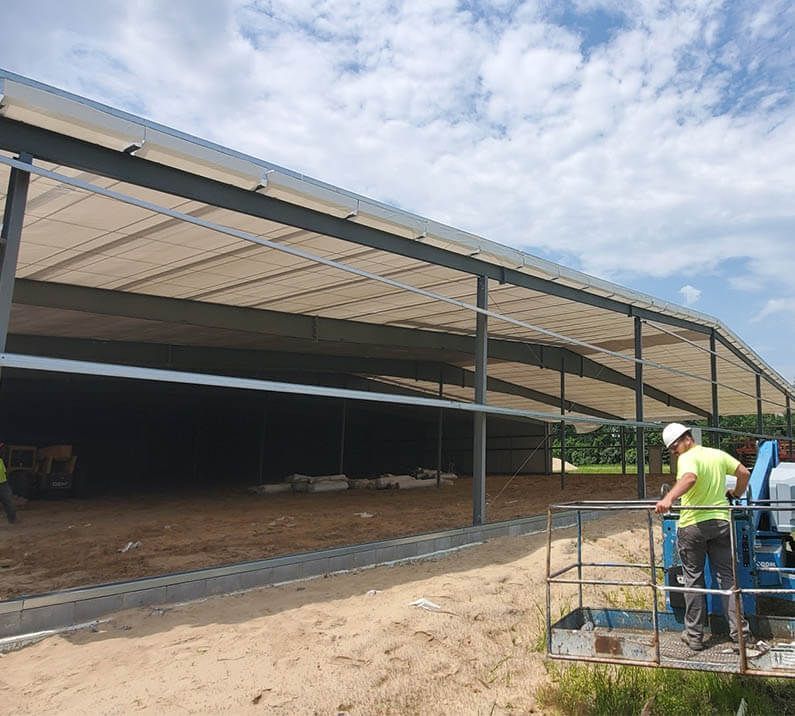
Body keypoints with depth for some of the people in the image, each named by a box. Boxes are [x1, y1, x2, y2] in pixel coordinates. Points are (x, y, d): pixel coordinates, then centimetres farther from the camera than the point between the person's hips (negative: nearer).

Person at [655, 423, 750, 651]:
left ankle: (694, 635, 14)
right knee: (726, 576, 13)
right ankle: (738, 630, 11)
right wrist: (735, 495, 30)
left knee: (693, 579, 6)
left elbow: (690, 478, -33)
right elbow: (744, 473, 14)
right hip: (721, 521, 5)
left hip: (692, 525, -5)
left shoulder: (687, 458, -13)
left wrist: (669, 498, -48)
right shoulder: (718, 454, 8)